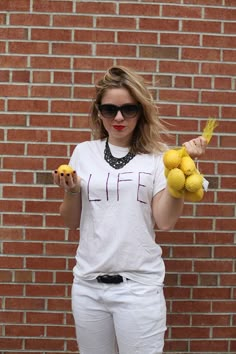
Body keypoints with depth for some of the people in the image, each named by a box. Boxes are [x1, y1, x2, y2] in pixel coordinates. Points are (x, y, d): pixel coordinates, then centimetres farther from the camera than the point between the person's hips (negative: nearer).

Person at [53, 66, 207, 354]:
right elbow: (71, 222, 10)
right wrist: (71, 191, -10)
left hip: (139, 284, -3)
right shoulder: (84, 152, 3)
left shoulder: (156, 156, -3)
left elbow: (165, 222, -8)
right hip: (87, 283, 3)